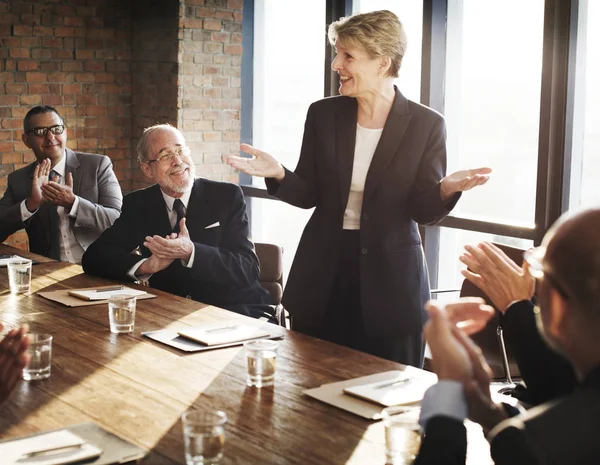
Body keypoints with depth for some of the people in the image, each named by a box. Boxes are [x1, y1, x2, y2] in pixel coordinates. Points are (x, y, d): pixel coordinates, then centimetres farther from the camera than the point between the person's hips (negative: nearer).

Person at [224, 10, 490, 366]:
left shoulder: (426, 124, -7)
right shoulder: (323, 114, 1)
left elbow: (423, 210, -6)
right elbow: (309, 194, 3)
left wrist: (447, 189, -26)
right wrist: (279, 174, -16)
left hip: (391, 278, -2)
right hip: (323, 270, 3)